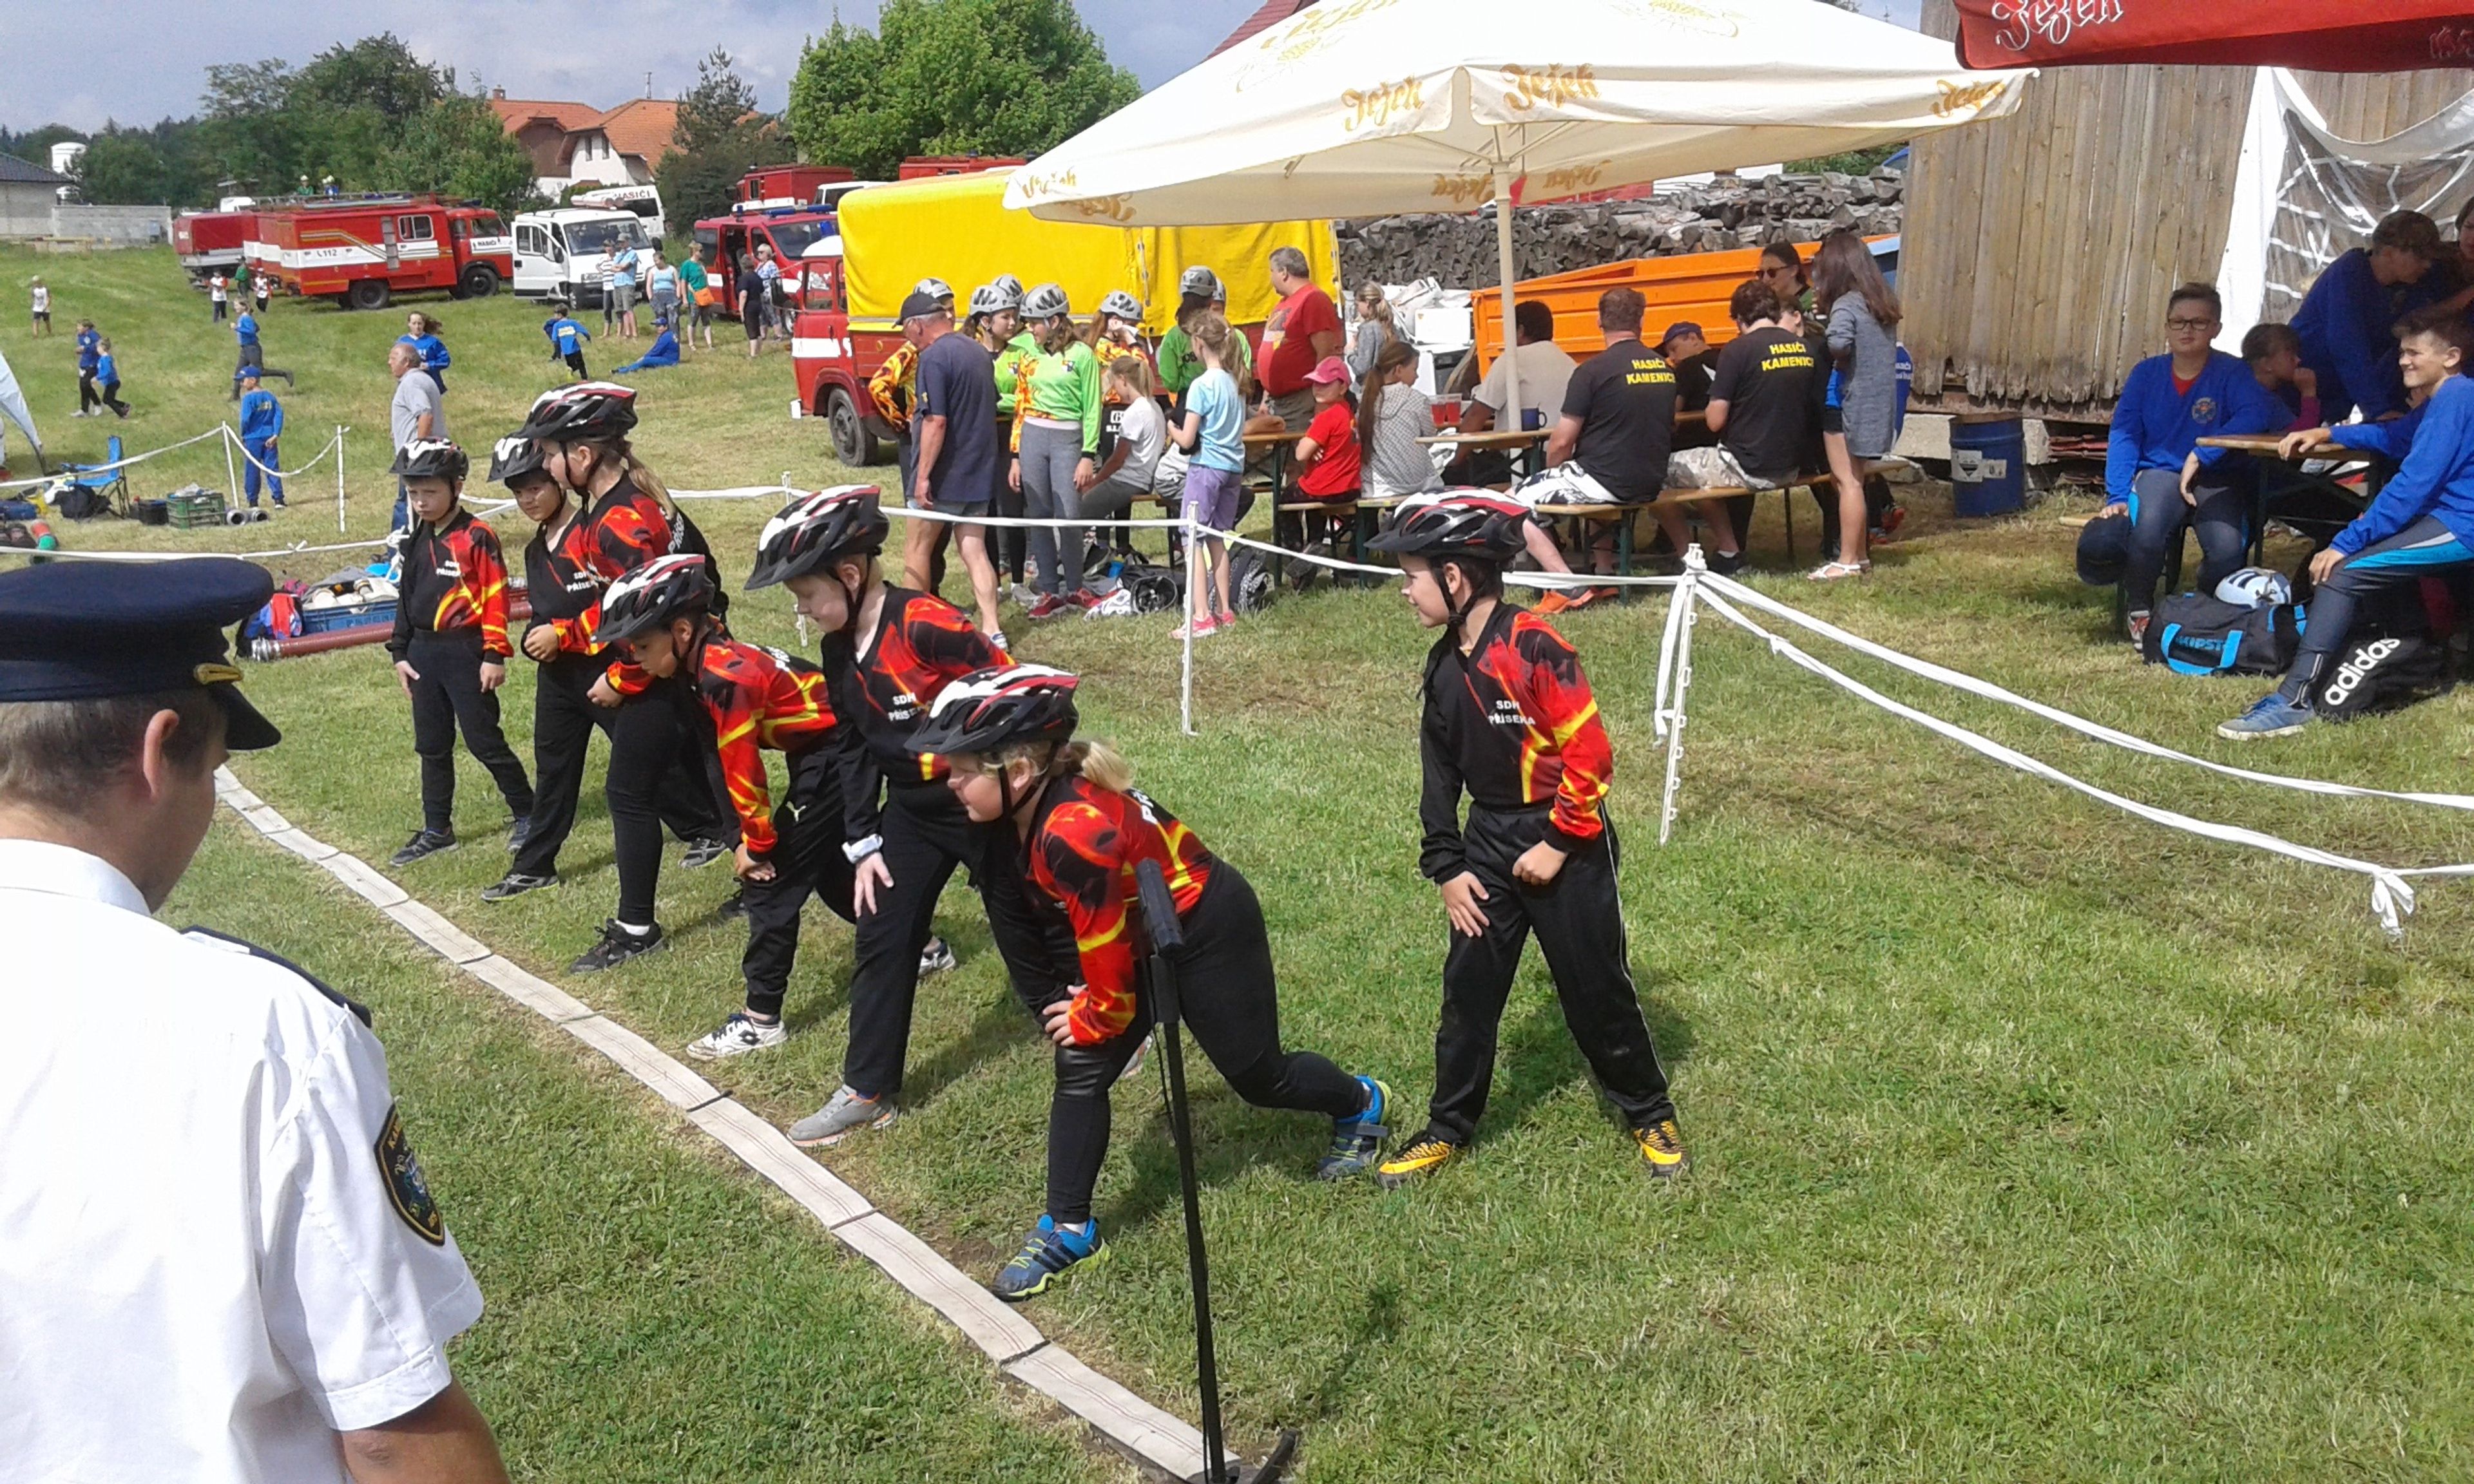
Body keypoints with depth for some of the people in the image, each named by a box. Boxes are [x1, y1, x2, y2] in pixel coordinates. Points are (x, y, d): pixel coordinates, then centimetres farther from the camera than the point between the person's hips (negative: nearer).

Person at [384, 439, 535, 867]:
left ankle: (526, 812, 16)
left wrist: (494, 655, -15)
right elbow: (407, 597, 17)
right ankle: (436, 831, 22)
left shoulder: (477, 536, -12)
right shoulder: (418, 540, 10)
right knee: (432, 747, 13)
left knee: (484, 742, -1)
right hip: (423, 652, 7)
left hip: (466, 652, -7)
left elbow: (496, 598, -13)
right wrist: (400, 653, 14)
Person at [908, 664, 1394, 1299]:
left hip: (1212, 928, -8)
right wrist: (1090, 1003, 9)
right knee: (1079, 1070, 0)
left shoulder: (1072, 832, -38)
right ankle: (1068, 1229, 11)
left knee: (1257, 1074, 10)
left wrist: (1100, 1018, -8)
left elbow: (1106, 946, -25)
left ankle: (1362, 1104, 41)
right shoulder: (1036, 804, -10)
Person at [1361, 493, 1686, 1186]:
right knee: (1467, 987, 8)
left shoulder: (1535, 647, -20)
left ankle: (1650, 1115, 27)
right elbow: (1440, 774, 10)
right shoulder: (1444, 665, 3)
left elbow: (1590, 753, -19)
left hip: (1566, 842, -6)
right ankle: (1449, 1128, 23)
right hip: (1489, 843, 6)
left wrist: (1557, 845, -16)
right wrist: (1446, 867, 5)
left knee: (1595, 987, 6)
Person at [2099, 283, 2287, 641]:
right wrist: (2117, 496, -11)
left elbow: (2259, 413, -20)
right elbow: (2124, 435, 1)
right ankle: (2138, 611, -7)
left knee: (2227, 547, -29)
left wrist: (2202, 455, -25)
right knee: (2148, 527, -35)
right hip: (2160, 472, 1)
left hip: (2218, 479, -1)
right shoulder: (2146, 373, 6)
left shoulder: (2232, 373, -1)